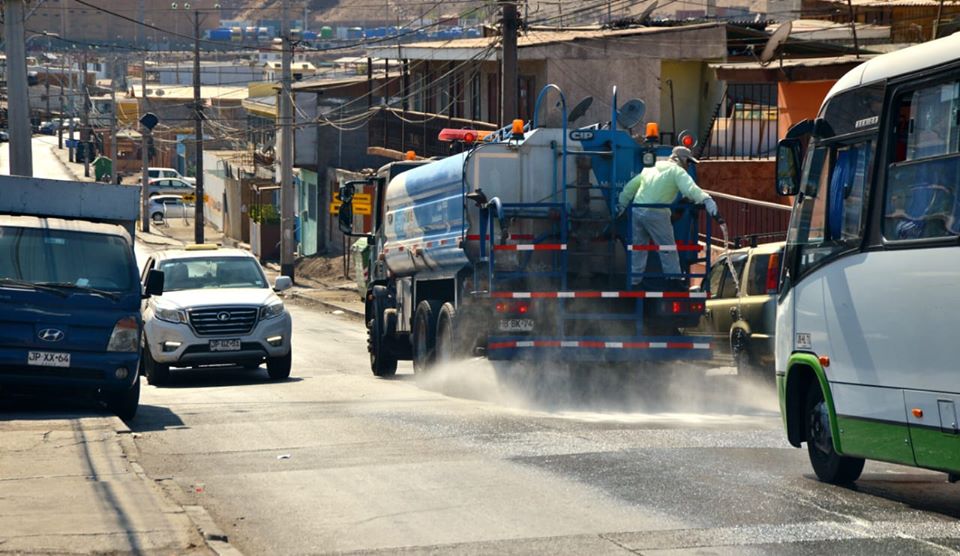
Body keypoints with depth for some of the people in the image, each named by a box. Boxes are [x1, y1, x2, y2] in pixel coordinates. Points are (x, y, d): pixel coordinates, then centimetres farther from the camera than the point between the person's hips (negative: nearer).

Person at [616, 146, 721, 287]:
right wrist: (708, 202, -33)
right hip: (656, 213, -7)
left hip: (637, 211, 7)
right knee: (668, 250, 2)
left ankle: (634, 282, 22)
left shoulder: (650, 169, 19)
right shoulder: (677, 171, -3)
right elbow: (691, 188, -21)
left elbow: (631, 186, 25)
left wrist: (621, 204, 37)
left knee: (638, 249, 18)